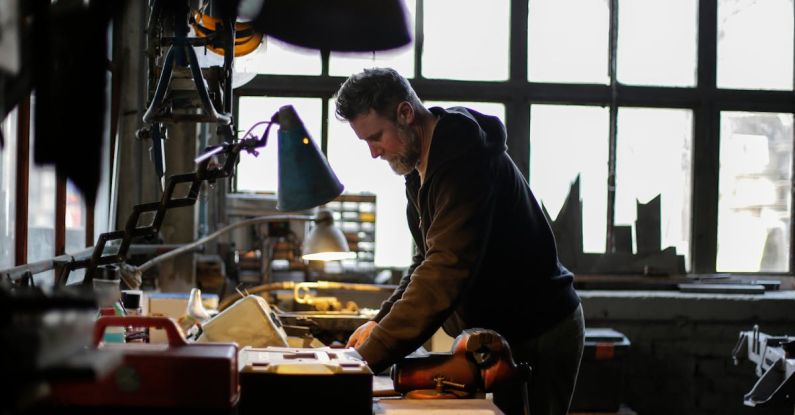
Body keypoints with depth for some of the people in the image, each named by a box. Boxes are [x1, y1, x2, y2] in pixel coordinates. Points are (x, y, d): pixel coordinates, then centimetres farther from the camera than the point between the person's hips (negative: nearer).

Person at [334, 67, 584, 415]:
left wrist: (368, 358, -34)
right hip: (495, 331, 9)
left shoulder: (464, 160, -24)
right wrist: (381, 322, 0)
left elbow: (446, 271, -33)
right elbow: (429, 261, 14)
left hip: (536, 336, -9)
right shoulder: (422, 167, 8)